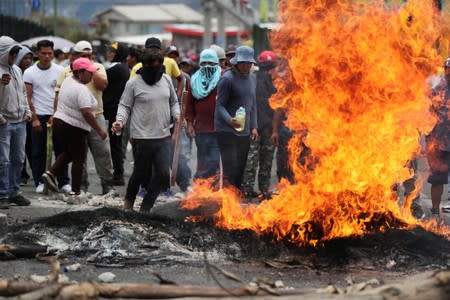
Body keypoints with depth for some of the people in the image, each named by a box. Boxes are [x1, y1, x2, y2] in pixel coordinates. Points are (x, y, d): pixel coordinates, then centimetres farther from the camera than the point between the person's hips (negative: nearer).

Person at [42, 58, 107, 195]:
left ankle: (50, 173, 8)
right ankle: (75, 190, 8)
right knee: (78, 158, 4)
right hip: (74, 127, -9)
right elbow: (86, 113, -25)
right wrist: (99, 130, -19)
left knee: (68, 152, 24)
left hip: (59, 122, 9)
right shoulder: (82, 89, -21)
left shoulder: (67, 80, 7)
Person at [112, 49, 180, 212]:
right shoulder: (133, 83, -6)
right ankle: (129, 200, 35)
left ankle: (145, 207, 11)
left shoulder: (166, 80, 7)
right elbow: (124, 105, -1)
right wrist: (120, 120, -19)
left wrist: (177, 115, 0)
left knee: (163, 174, -3)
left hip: (163, 136, 4)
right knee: (140, 173, 7)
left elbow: (173, 102, 18)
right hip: (142, 137, -4)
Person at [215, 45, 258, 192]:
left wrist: (254, 126, 12)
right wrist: (229, 120, -29)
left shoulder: (252, 78, 13)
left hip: (244, 131, 7)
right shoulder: (227, 79, -10)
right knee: (230, 170, -12)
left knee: (240, 169, 9)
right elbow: (220, 104, -12)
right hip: (227, 130, -7)